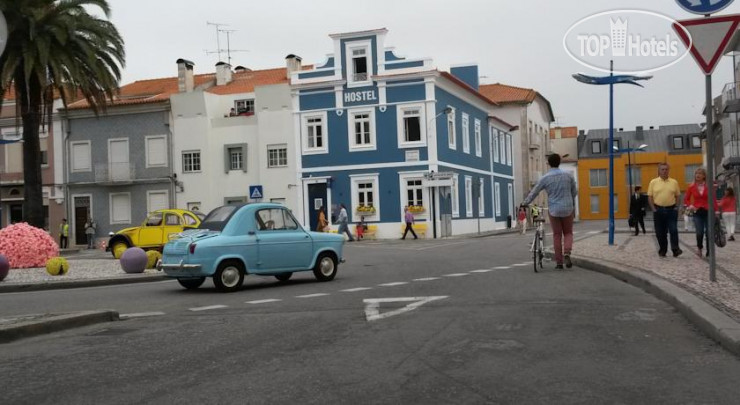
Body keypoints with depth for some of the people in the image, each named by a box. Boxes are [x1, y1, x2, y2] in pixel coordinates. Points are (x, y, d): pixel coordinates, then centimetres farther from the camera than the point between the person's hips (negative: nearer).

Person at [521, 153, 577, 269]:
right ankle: (567, 253, -11)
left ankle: (559, 262, 9)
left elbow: (534, 193, -1)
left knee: (557, 235, 9)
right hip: (568, 209, 1)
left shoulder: (545, 178, -8)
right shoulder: (568, 175, -1)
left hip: (554, 210, -1)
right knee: (568, 233, 15)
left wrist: (525, 203, 14)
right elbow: (574, 192, 8)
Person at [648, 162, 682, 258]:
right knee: (660, 232, 5)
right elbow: (650, 197, 3)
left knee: (673, 230, -9)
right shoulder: (653, 182, 3)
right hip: (658, 210, 0)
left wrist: (676, 207, -1)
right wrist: (654, 209, -4)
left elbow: (677, 196, 11)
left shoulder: (674, 182, 6)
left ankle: (675, 249, -8)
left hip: (671, 210, 0)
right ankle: (662, 251, 16)